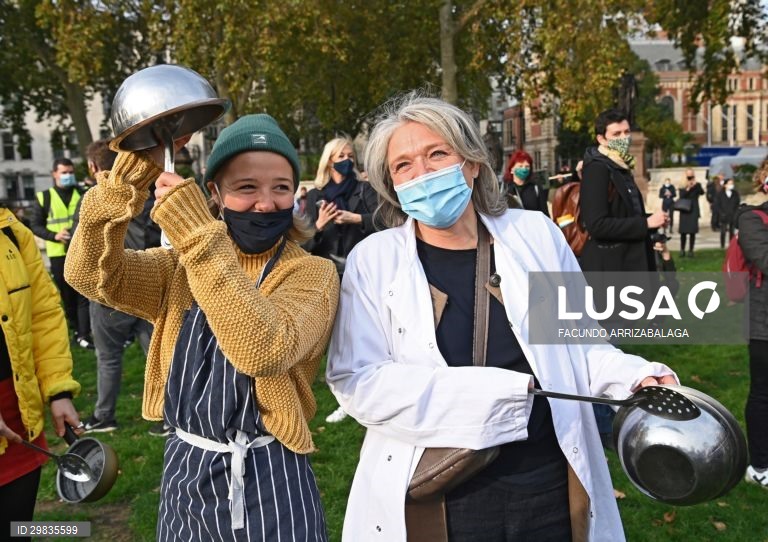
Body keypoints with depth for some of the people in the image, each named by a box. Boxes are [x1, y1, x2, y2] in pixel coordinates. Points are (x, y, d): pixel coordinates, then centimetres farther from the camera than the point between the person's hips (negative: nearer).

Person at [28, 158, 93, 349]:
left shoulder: (83, 194, 8)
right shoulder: (44, 197, 4)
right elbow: (35, 225, 3)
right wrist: (54, 235, -14)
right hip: (59, 254, 0)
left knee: (84, 294, -4)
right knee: (67, 295, 9)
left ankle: (84, 334, -2)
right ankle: (77, 330, 23)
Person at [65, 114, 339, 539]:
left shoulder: (313, 274, -12)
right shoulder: (183, 265, 2)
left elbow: (264, 350, -30)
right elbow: (92, 274, -12)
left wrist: (194, 229, -31)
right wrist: (136, 167, -22)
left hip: (267, 476, -4)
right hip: (183, 466, 5)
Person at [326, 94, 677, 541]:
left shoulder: (536, 234, -1)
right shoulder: (374, 259, -7)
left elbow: (580, 345, 8)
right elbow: (357, 381, -15)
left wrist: (636, 379, -12)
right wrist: (495, 391, -21)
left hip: (549, 483, 2)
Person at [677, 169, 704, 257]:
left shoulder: (697, 185, 4)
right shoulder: (682, 186, 4)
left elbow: (702, 193, -14)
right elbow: (681, 196, -9)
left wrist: (696, 185, -28)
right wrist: (687, 189, -20)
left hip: (694, 211, 0)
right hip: (684, 211, 0)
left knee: (692, 231, -4)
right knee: (683, 231, -1)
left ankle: (690, 250, 3)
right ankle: (682, 250, 10)